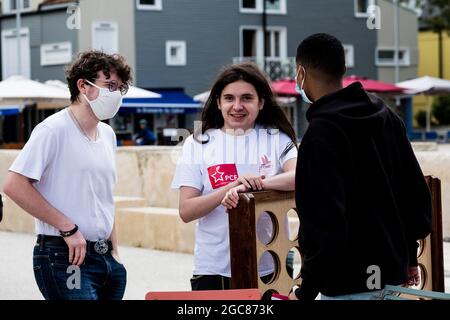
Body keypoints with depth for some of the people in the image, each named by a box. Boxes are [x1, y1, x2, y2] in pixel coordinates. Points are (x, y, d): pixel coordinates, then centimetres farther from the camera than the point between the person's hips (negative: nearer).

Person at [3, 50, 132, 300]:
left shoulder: (107, 134, 14)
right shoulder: (54, 129, -10)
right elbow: (14, 185, -18)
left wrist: (113, 252, 16)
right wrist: (68, 228, -17)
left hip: (104, 258, 8)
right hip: (64, 258, -8)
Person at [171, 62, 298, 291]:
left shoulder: (277, 139, 3)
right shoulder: (198, 144, 4)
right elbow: (186, 211, -3)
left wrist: (254, 185, -30)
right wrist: (232, 187, -19)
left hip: (268, 270, 0)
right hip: (213, 270, 0)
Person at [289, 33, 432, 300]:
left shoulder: (322, 133, -17)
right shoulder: (387, 117, 8)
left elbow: (325, 220, -23)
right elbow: (417, 190, 14)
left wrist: (307, 291, -19)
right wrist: (409, 255, 23)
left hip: (349, 286, -8)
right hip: (392, 272, 9)